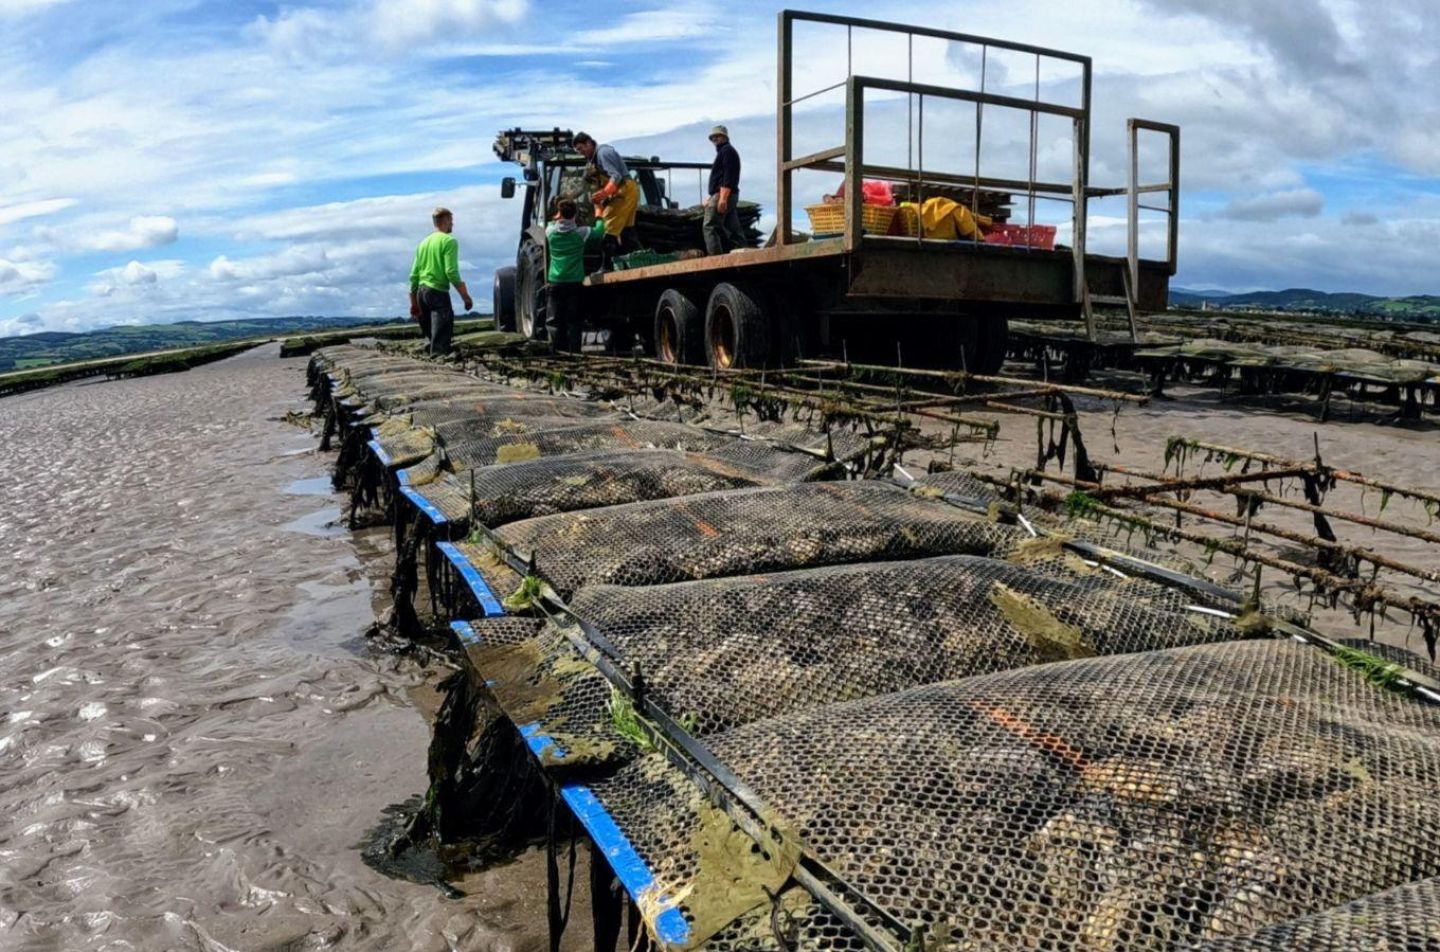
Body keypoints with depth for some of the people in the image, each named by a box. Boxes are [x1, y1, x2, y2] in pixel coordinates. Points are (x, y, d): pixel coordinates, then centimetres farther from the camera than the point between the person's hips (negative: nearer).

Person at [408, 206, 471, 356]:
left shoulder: (424, 242, 17)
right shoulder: (449, 241, -4)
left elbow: (414, 275, 15)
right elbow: (451, 272, -15)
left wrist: (414, 303, 19)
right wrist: (465, 296, -11)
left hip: (421, 291, 8)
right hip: (438, 292, -8)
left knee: (431, 337, 15)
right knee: (440, 341, -12)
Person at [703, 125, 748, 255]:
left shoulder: (726, 150, -5)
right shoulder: (726, 151, 26)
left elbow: (728, 177, -17)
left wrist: (722, 198, -25)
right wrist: (711, 196, 23)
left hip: (722, 195, -10)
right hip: (731, 196, 10)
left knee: (710, 227, -13)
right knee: (733, 229, 6)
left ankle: (715, 257, -20)